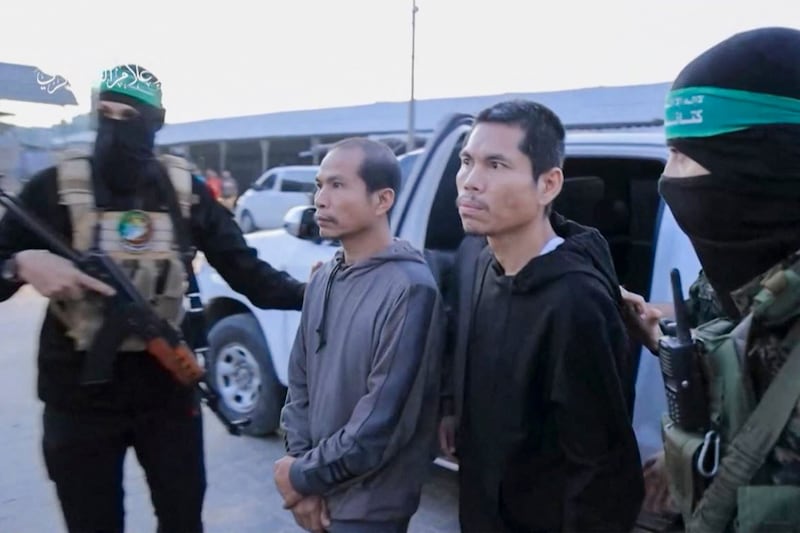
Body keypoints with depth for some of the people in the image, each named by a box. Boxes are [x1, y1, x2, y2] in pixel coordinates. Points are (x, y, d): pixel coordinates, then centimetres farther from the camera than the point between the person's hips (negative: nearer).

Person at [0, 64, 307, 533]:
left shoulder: (186, 192, -1)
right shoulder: (56, 188, -6)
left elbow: (247, 272, -4)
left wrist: (309, 293, -18)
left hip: (168, 389, 1)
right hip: (80, 397, -1)